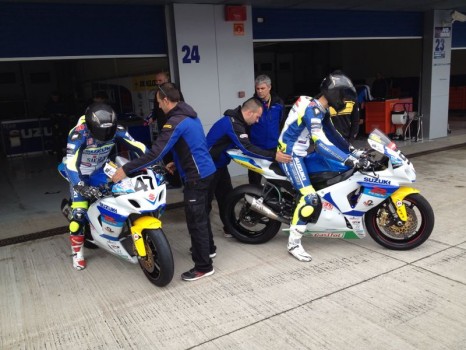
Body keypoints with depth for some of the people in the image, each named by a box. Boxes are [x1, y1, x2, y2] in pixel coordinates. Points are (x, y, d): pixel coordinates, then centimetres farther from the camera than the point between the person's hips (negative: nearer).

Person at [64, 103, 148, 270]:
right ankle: (77, 252, 8)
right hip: (81, 174, -4)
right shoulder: (79, 134, -34)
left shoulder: (116, 130, -22)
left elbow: (138, 146, -20)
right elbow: (70, 163, -41)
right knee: (79, 213, -11)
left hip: (102, 170, 5)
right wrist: (80, 186, -55)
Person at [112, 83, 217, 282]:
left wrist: (125, 169, -24)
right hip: (205, 171, 10)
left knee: (195, 220, -2)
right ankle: (208, 248, 42)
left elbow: (155, 153, -27)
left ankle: (203, 266, 7)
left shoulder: (175, 122, -21)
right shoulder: (189, 115, 10)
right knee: (201, 214, 24)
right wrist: (177, 162, 22)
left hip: (196, 176, -10)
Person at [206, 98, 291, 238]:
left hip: (219, 164, 10)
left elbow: (249, 144, 8)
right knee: (206, 199, -1)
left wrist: (274, 151, 2)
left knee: (226, 196, 12)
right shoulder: (232, 123, -28)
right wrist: (273, 156, -38)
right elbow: (247, 148, -36)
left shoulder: (237, 120, 5)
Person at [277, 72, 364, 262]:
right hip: (290, 154, -10)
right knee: (310, 197, -21)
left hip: (299, 153, 10)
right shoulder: (312, 109, -24)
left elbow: (332, 133, 16)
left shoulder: (320, 109, 7)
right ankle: (293, 243, -13)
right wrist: (350, 160, -37)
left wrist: (352, 150, 6)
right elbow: (321, 144, -34)